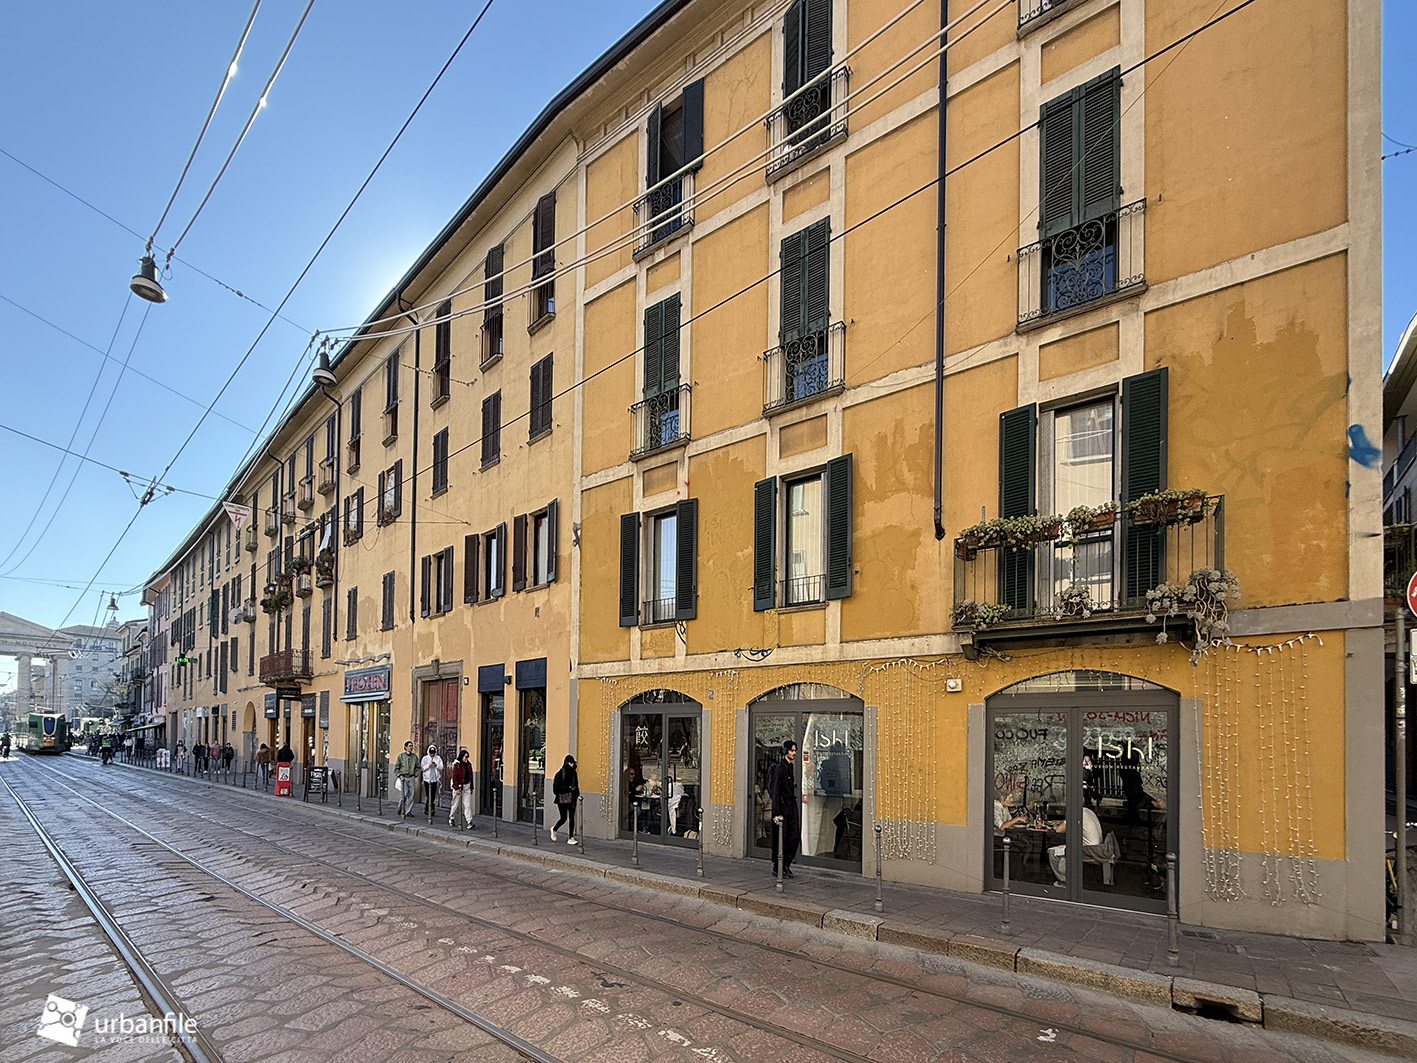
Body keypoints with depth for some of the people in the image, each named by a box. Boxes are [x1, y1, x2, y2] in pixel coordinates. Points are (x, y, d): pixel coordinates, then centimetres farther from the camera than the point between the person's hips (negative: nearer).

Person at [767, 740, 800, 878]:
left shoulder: (790, 767, 15)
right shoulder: (779, 768, -12)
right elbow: (775, 791, -16)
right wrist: (777, 813, -20)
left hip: (791, 806, 8)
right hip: (782, 806, -8)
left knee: (795, 836, 5)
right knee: (781, 839, -2)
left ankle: (786, 866, 16)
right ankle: (777, 869, 8)